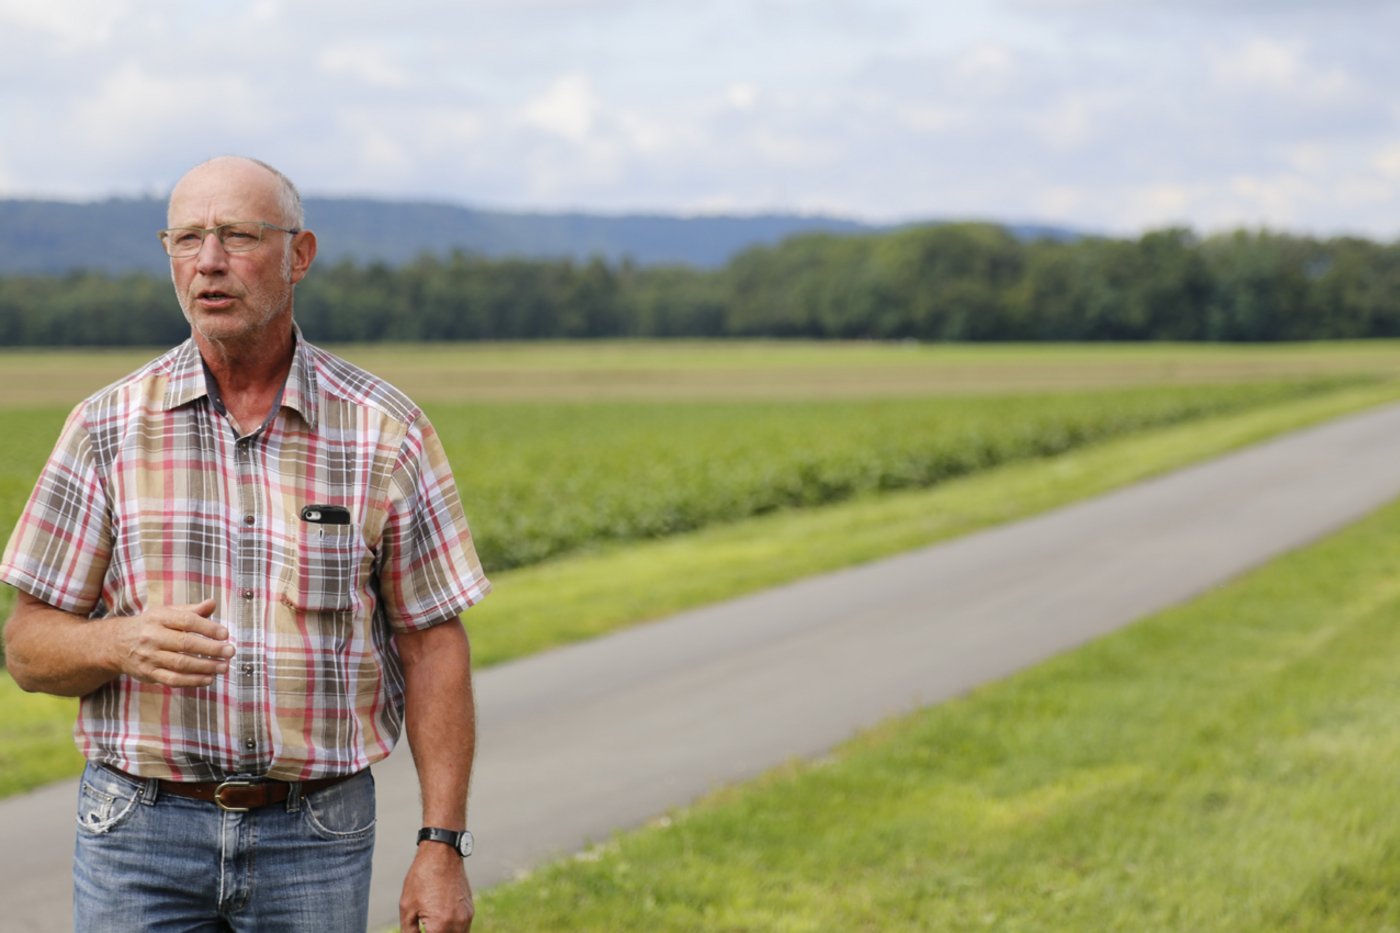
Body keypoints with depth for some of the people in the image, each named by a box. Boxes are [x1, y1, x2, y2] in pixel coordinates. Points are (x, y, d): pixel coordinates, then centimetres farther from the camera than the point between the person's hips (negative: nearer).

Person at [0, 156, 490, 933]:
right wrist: (128, 644, -19)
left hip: (317, 840, 0)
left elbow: (432, 645, 2)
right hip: (140, 836, 0)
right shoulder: (109, 428, 2)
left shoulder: (386, 433, 0)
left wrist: (442, 845, -4)